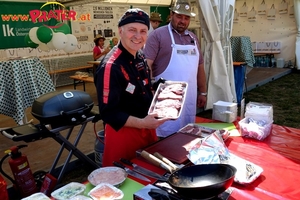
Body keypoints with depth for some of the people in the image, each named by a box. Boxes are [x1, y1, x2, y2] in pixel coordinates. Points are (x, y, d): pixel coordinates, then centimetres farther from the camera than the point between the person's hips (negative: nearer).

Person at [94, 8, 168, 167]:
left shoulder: (140, 57, 3)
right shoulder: (111, 66, -24)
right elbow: (108, 113, -24)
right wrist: (142, 123, -30)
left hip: (147, 128, 8)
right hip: (123, 133, -8)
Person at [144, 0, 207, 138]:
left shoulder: (193, 38, 15)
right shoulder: (158, 35, -5)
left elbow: (200, 67, 19)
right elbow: (146, 64, -13)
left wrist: (202, 92, 17)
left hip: (189, 98, 6)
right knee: (166, 136, 1)